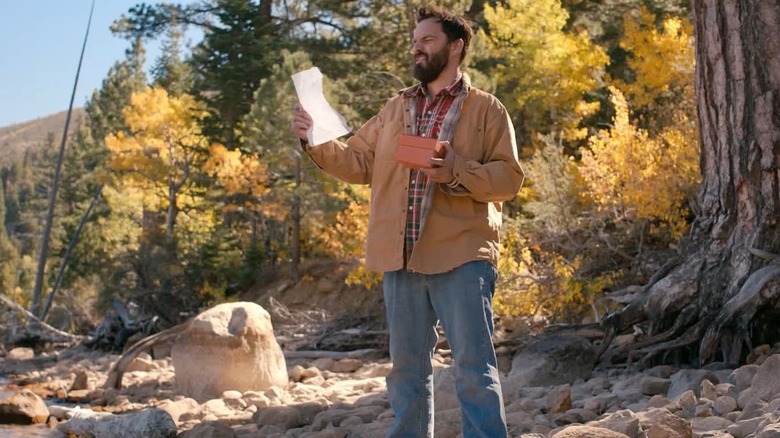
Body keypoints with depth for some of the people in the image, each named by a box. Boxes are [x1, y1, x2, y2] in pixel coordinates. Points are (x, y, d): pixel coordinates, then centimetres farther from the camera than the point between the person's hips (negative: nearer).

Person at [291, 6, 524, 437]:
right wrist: (315, 140, -1)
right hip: (401, 257, 5)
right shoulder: (395, 108, 18)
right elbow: (358, 162, 15)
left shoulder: (486, 109, 3)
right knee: (407, 369, 12)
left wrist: (457, 172, -20)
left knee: (474, 368, -7)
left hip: (461, 256, -5)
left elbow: (509, 176, -4)